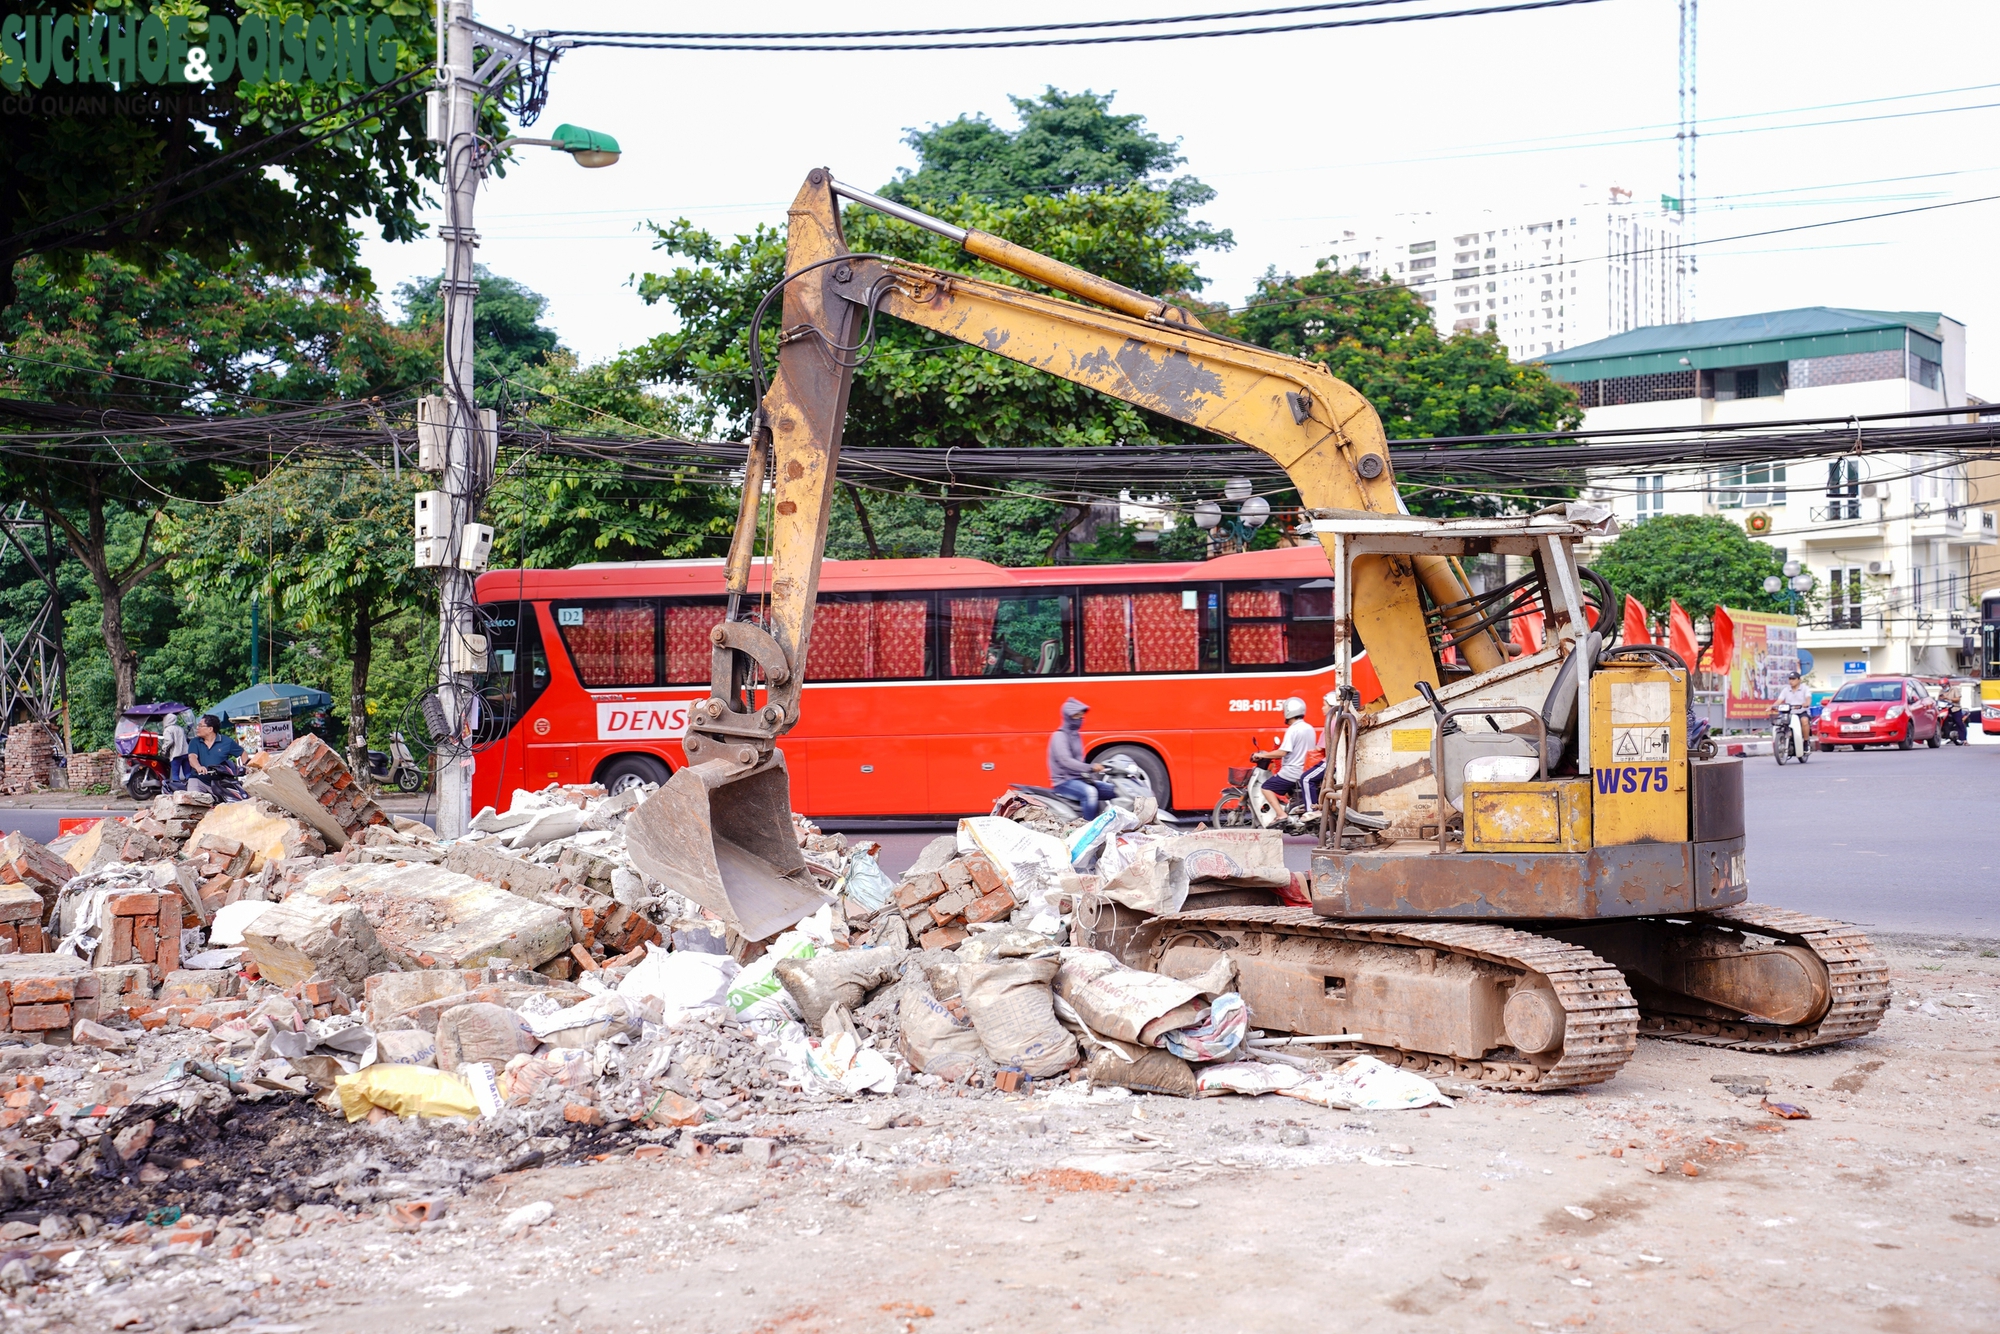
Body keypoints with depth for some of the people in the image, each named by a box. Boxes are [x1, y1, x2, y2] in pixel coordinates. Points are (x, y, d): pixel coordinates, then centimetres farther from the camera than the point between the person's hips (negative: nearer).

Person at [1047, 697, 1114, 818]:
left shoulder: (1076, 735, 17)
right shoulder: (1059, 736, -12)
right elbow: (1066, 761, -26)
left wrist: (1091, 776, 5)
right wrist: (1090, 768, -35)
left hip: (1079, 779, 9)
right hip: (1064, 782, -9)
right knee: (1090, 792, -35)